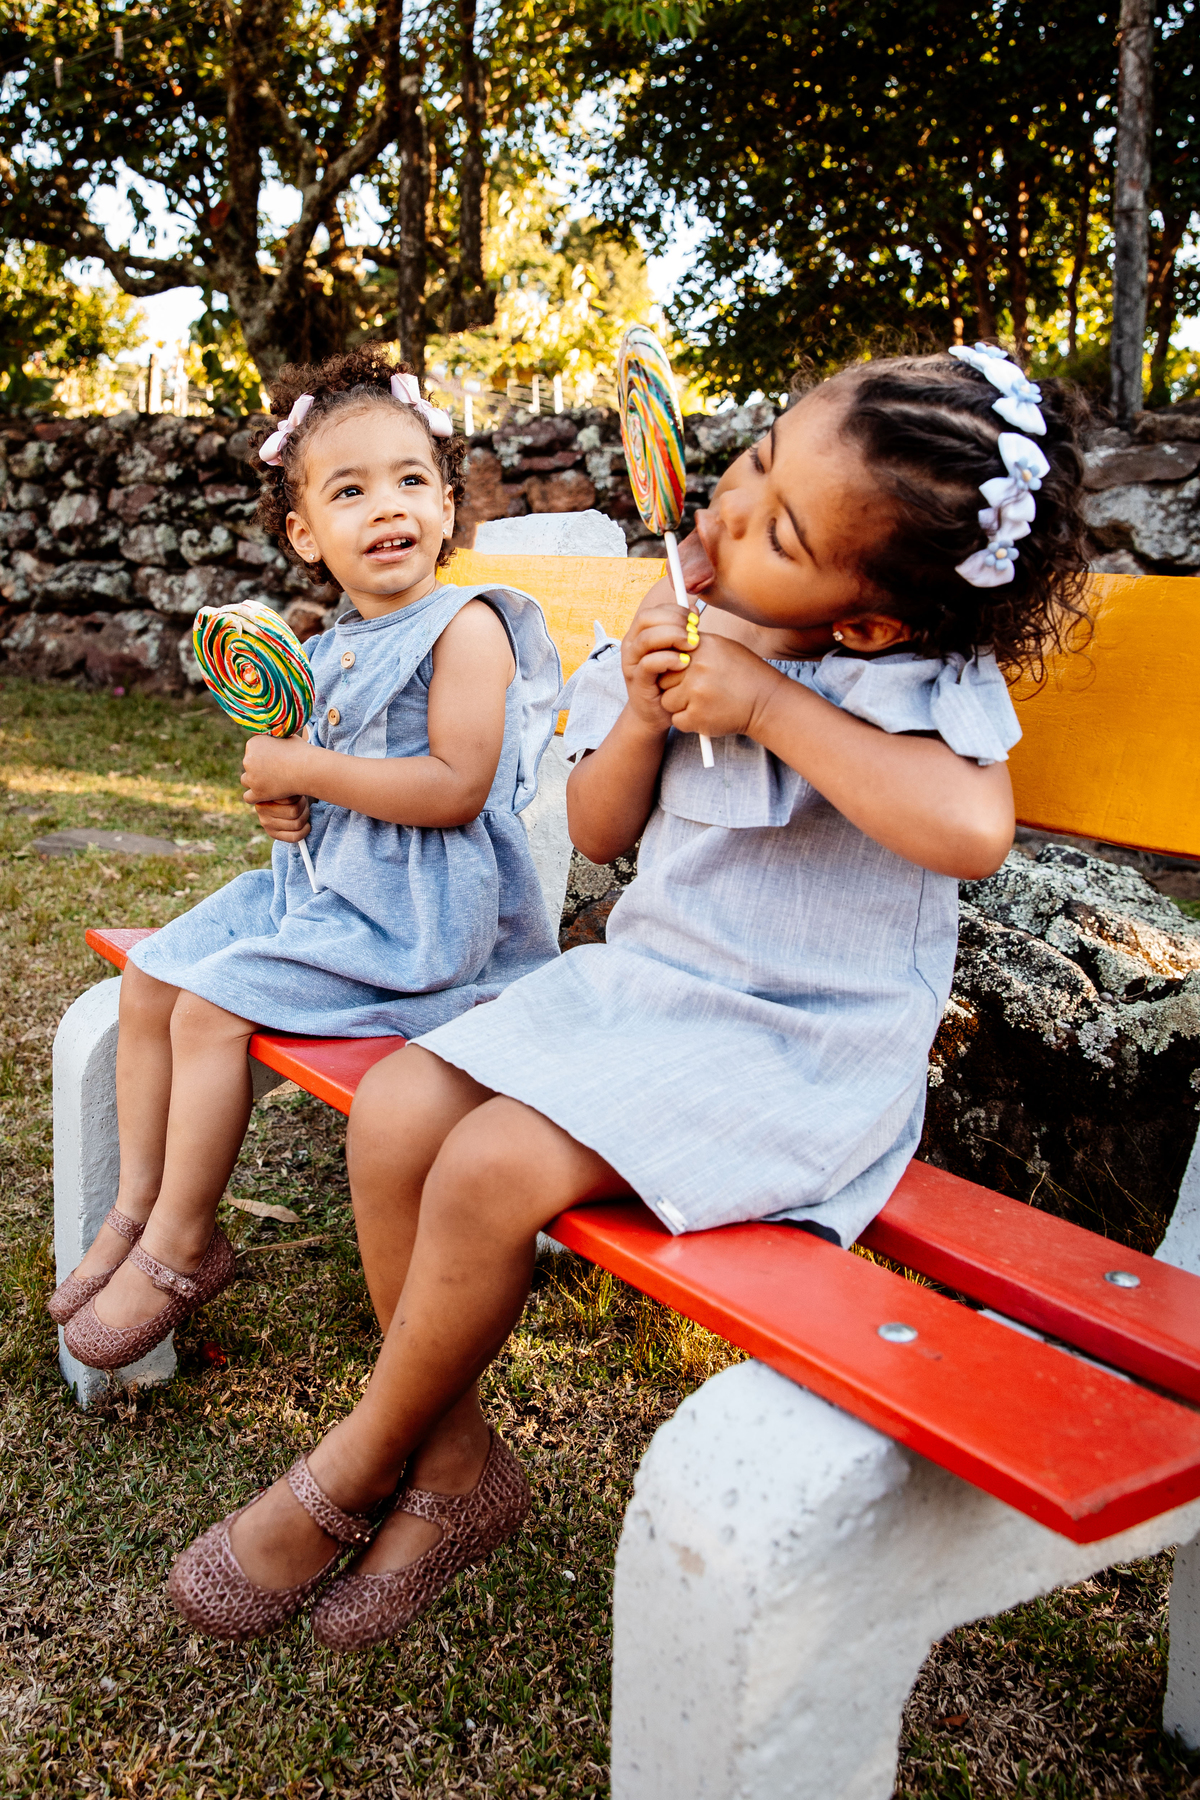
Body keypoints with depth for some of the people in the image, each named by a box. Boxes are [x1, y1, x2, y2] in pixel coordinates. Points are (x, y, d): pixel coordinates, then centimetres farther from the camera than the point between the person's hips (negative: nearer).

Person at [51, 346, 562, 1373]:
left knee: (212, 1007, -17)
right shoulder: (335, 649, 12)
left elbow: (456, 787, -25)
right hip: (320, 879, 10)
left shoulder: (465, 626, -14)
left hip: (413, 911, -9)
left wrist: (305, 770, -20)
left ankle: (180, 1249, 1)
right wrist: (286, 805, 3)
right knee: (149, 979, 7)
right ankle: (140, 1205, 18)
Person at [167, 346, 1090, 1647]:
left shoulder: (917, 674, -13)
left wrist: (767, 703, -27)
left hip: (801, 1043, -7)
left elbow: (973, 830, -34)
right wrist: (643, 716, -12)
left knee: (493, 1169, -23)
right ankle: (451, 1468, 7)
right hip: (645, 978, 7)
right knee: (394, 1112, -11)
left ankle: (354, 1471, 6)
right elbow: (599, 835, 9)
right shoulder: (677, 625, 4)